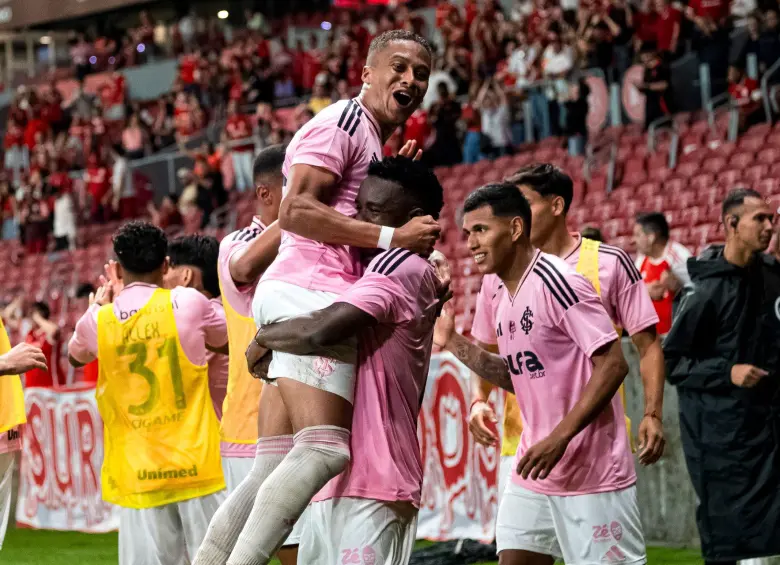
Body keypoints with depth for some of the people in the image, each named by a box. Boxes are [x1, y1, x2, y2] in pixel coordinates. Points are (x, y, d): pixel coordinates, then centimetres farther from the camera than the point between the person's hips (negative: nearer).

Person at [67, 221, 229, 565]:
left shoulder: (98, 320, 2)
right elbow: (226, 341, 18)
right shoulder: (187, 302, -3)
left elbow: (75, 356, 25)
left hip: (136, 474, 1)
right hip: (196, 465, -1)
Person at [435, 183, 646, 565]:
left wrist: (559, 438, -24)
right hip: (532, 477, 9)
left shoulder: (556, 282, -16)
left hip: (592, 474, -9)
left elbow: (613, 364, -19)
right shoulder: (504, 297, 11)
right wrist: (454, 343, 11)